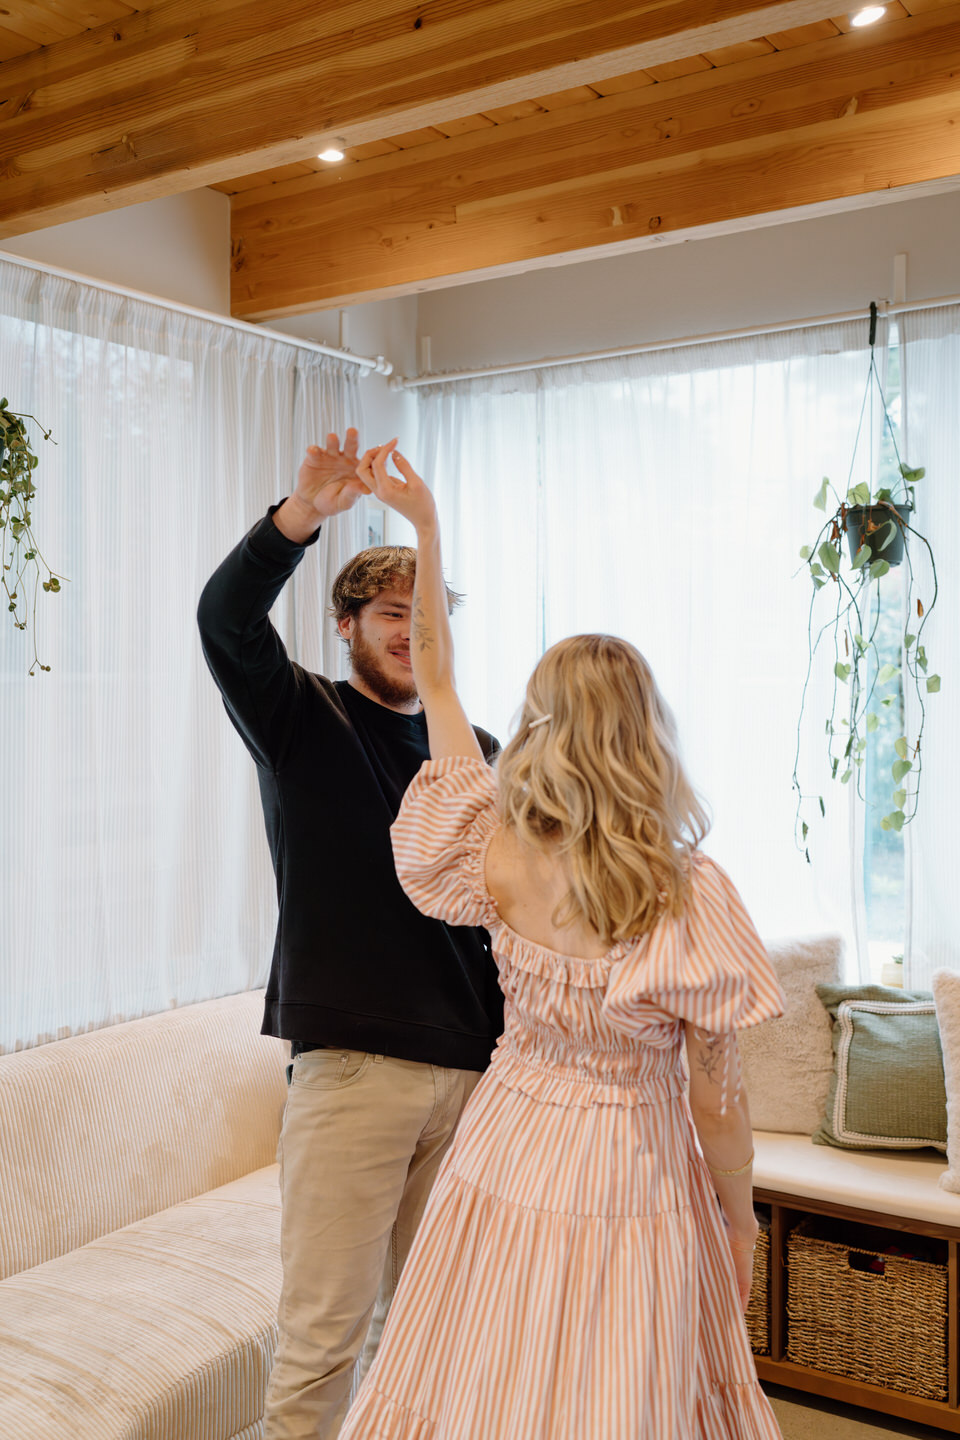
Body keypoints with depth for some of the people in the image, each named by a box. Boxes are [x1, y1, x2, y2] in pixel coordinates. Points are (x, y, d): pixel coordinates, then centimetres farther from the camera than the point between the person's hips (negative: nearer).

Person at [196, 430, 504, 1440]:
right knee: (323, 1328, 1)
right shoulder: (302, 719, 3)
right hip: (352, 1060, -4)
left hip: (473, 1065, 4)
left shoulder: (477, 751, 14)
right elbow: (226, 620, -16)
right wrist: (302, 516, -31)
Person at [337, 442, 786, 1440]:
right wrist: (742, 1219, 5)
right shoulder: (690, 895, -22)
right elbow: (716, 1098, -13)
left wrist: (425, 526, 6)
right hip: (629, 1180, -3)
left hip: (505, 1156, 3)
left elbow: (435, 681, 0)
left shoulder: (496, 857, -13)